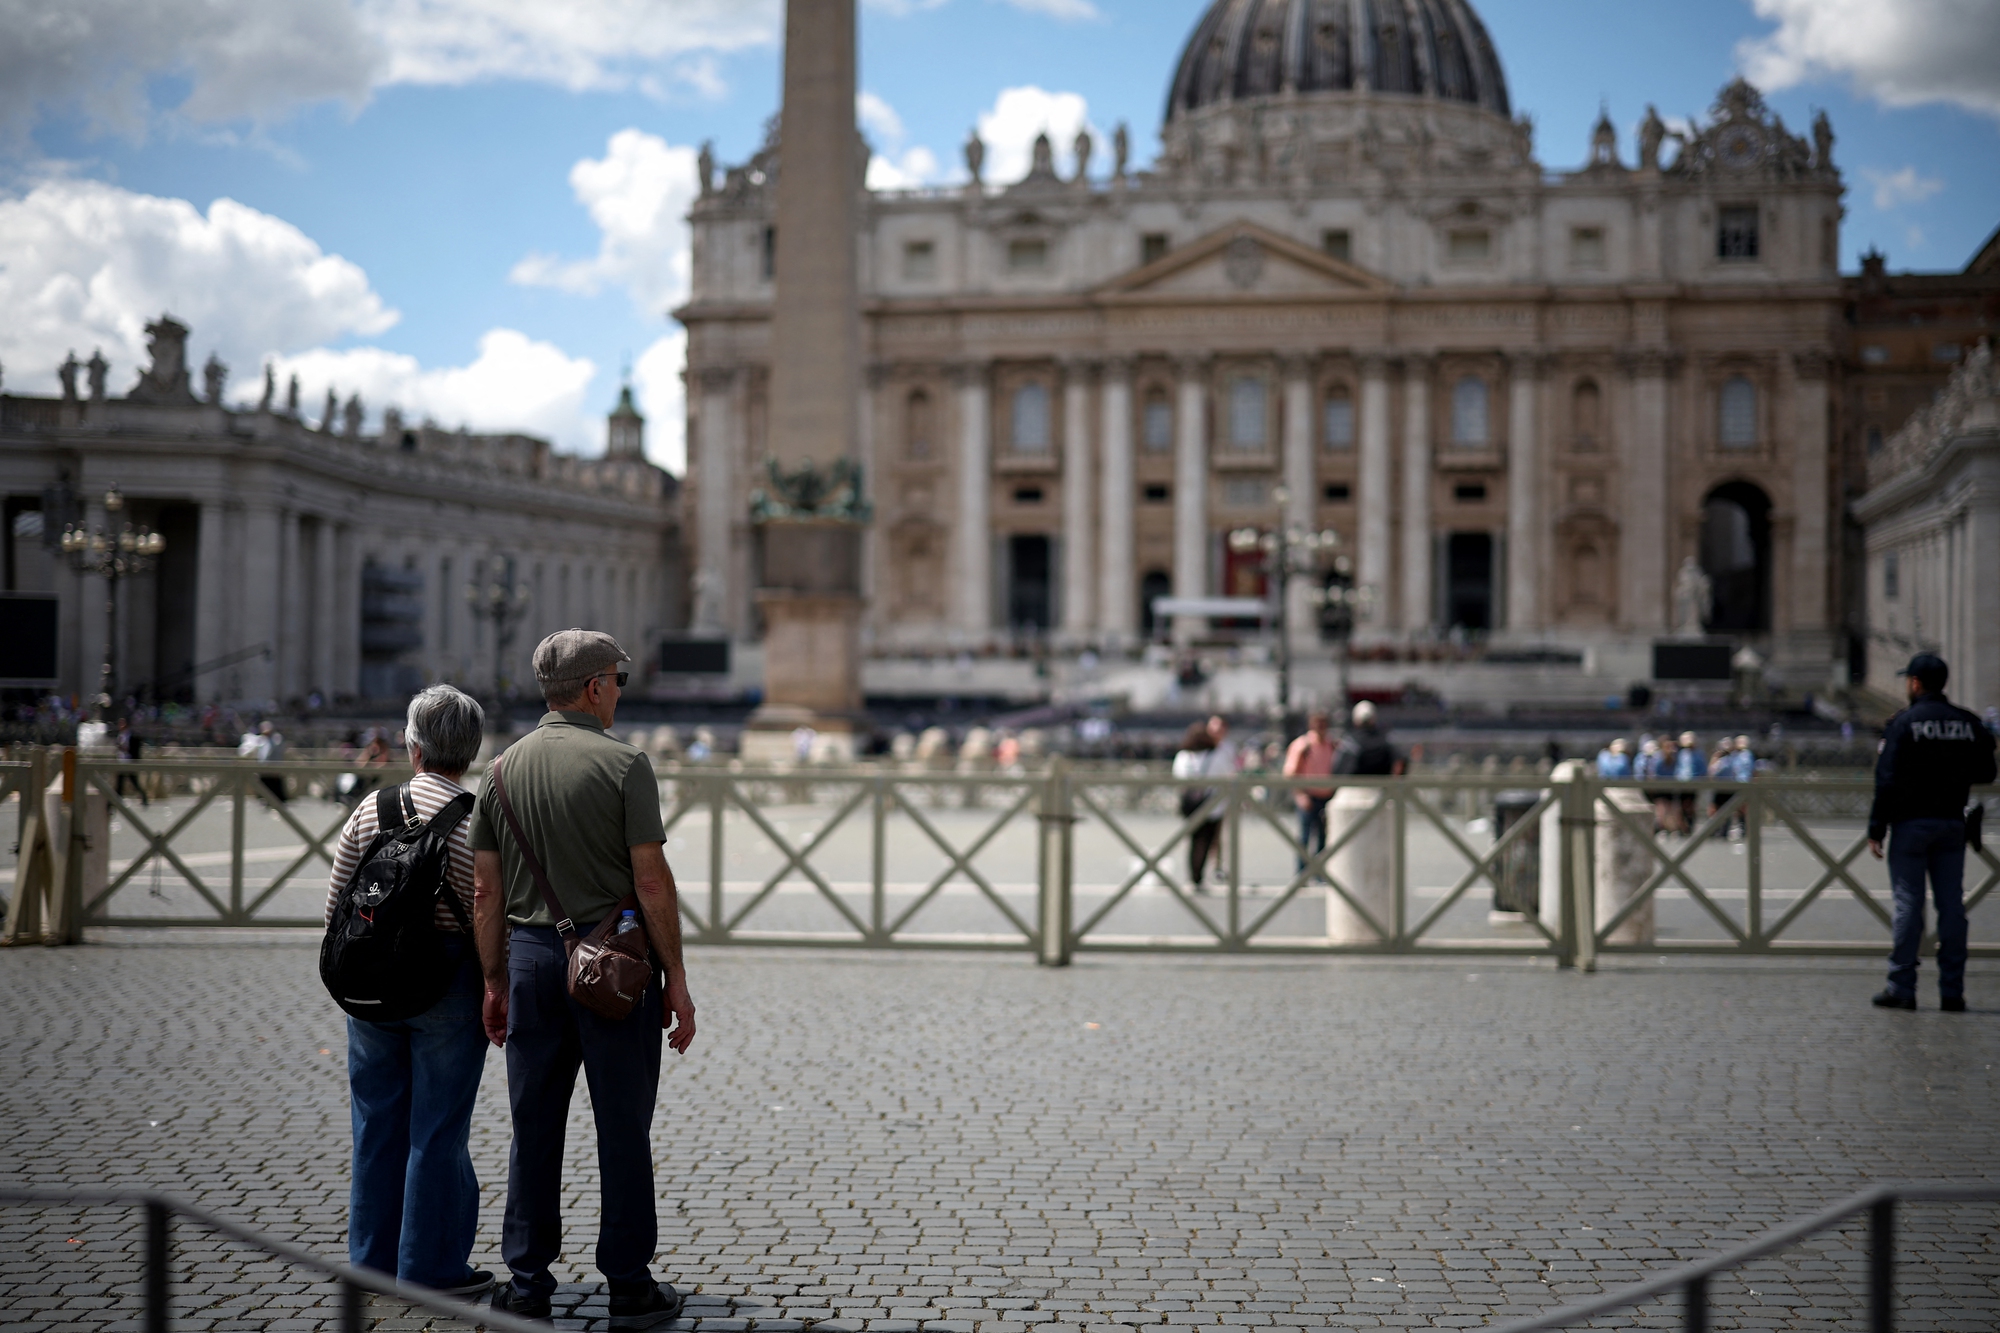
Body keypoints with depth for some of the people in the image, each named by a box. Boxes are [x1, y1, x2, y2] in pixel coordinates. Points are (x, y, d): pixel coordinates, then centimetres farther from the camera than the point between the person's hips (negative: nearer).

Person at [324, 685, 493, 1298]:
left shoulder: (371, 809, 1)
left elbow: (337, 902, 5)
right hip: (447, 988, -4)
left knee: (378, 1120, 14)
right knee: (438, 1129, 3)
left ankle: (374, 1257, 24)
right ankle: (431, 1267, 8)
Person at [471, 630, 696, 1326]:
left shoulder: (505, 768, 6)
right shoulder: (623, 763, -9)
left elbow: (486, 890, 7)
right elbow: (651, 881, -12)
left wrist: (494, 981, 15)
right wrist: (676, 980, -6)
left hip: (531, 956, 5)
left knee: (534, 1127, 10)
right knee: (622, 1130, 2)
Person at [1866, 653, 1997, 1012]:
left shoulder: (1903, 723, -9)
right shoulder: (1969, 723, 5)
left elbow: (1887, 780, -12)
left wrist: (1876, 830, -9)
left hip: (1911, 823, -4)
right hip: (1952, 823, 4)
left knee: (1908, 904, -1)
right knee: (1952, 905, 6)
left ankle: (1901, 988, 0)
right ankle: (1952, 992, 6)